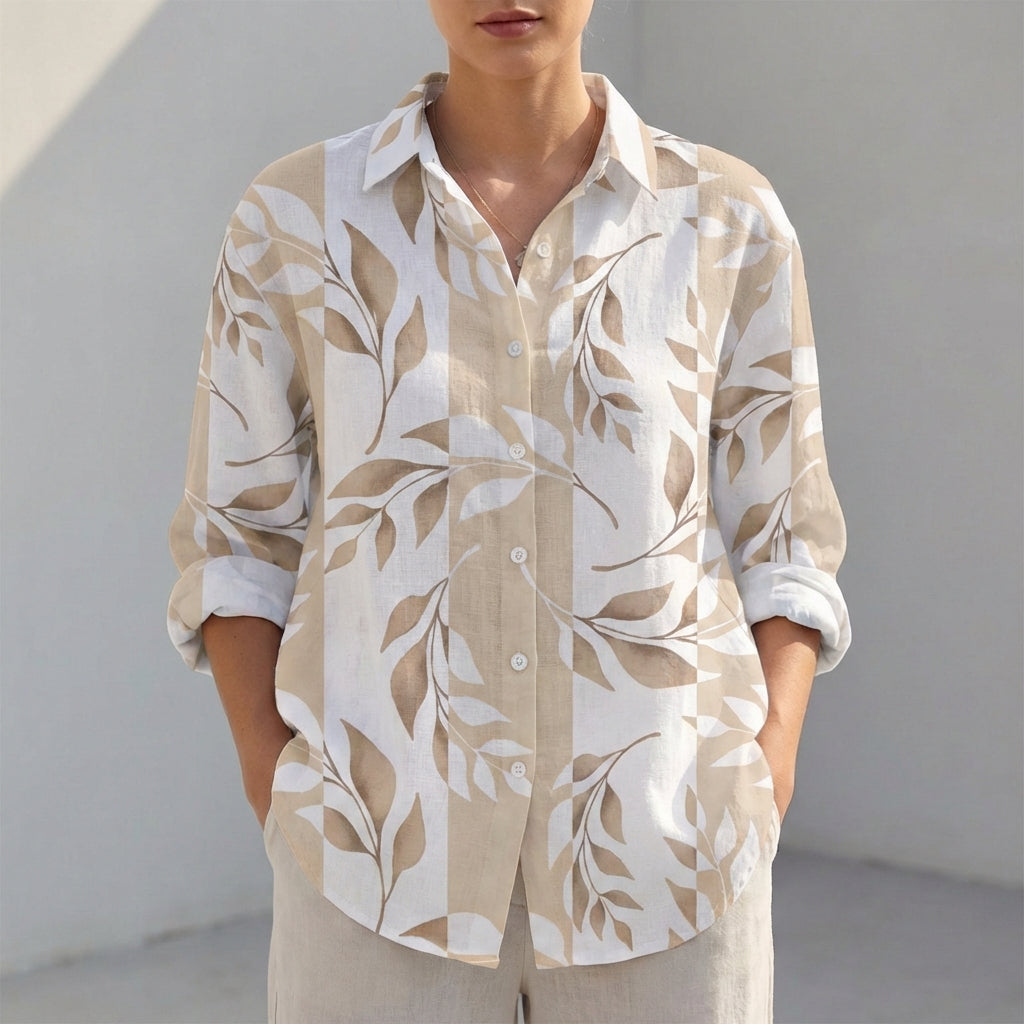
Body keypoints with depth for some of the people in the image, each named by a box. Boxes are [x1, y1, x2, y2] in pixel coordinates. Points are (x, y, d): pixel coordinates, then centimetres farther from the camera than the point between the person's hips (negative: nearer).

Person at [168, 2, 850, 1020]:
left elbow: (779, 551, 5)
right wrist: (285, 810, -5)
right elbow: (238, 542, 6)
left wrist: (754, 799, -9)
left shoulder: (728, 223, 0)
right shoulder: (297, 221, -1)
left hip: (657, 872, 1)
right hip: (388, 861, 0)